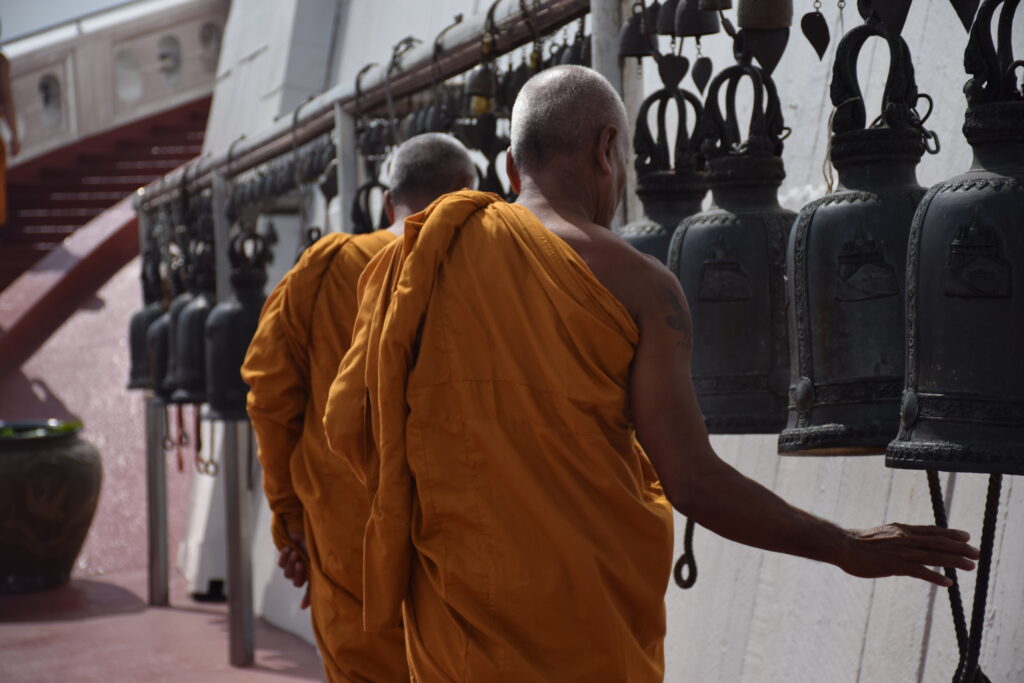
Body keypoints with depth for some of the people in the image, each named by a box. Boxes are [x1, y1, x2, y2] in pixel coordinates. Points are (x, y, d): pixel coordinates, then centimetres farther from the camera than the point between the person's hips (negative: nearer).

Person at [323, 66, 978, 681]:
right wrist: (849, 549, -1)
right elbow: (693, 482, -13)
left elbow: (347, 425, 1)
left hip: (453, 603, 4)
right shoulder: (638, 285, -7)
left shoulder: (423, 252, 3)